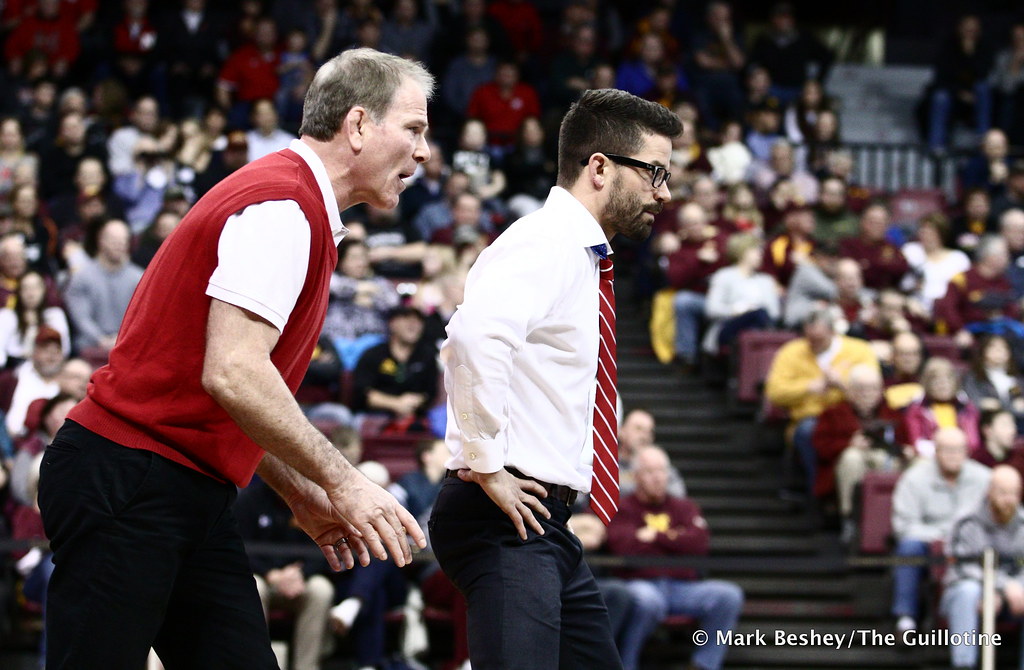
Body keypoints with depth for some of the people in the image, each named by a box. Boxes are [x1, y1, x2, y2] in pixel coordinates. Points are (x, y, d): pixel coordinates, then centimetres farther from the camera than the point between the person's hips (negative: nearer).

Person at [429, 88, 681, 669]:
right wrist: (485, 466, -24)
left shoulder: (580, 258, 20)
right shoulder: (547, 244, -11)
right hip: (509, 518, -10)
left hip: (545, 523, 10)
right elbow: (475, 337, -31)